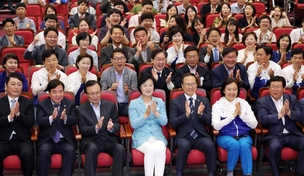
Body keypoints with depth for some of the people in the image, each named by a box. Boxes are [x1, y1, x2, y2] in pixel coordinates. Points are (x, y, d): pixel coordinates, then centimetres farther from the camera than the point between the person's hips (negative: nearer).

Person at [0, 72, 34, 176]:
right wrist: (9, 117, -17)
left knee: (28, 154, -32)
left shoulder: (28, 102, 10)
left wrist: (18, 114, -16)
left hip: (22, 140, 0)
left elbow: (31, 123, 0)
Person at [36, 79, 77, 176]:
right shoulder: (42, 104, 7)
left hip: (65, 140, 1)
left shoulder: (70, 104, 9)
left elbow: (75, 121, -3)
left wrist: (65, 118, -25)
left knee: (70, 151, -30)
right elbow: (39, 121, -7)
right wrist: (51, 118, -27)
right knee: (44, 151, -31)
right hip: (47, 140, 0)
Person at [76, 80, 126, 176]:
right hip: (91, 140, -2)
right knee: (92, 148, -36)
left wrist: (111, 127, -19)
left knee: (120, 149, -29)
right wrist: (96, 127, -24)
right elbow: (83, 130, -4)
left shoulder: (111, 105, 11)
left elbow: (117, 125, 7)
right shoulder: (81, 109, 6)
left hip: (109, 139, 2)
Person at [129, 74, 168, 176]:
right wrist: (146, 115, -17)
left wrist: (156, 112, -14)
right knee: (151, 150, -33)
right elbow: (134, 124, -4)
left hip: (157, 136, 2)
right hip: (141, 137, -2)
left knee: (160, 149, -32)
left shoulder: (160, 102, 13)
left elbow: (164, 122, 3)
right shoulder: (133, 103, 7)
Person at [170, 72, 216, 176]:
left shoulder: (204, 101, 13)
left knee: (210, 145, -31)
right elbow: (172, 123, -3)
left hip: (201, 136, 2)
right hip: (184, 137, -2)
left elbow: (210, 121, 7)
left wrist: (201, 114, -14)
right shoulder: (175, 102, 6)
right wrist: (186, 114, -19)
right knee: (184, 146, -36)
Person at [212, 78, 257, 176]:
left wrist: (241, 114, -13)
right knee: (235, 144, -33)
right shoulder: (217, 105, 3)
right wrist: (233, 115, -18)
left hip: (243, 135, 2)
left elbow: (254, 125, 1)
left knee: (244, 145, -33)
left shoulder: (244, 103, 9)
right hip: (225, 136, -1)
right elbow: (216, 126, -12)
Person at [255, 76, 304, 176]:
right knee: (274, 147, -35)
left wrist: (289, 112, -13)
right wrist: (280, 114, -16)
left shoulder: (292, 99, 15)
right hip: (274, 135, -3)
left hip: (292, 134, 3)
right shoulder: (261, 102, 7)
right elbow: (262, 119, -9)